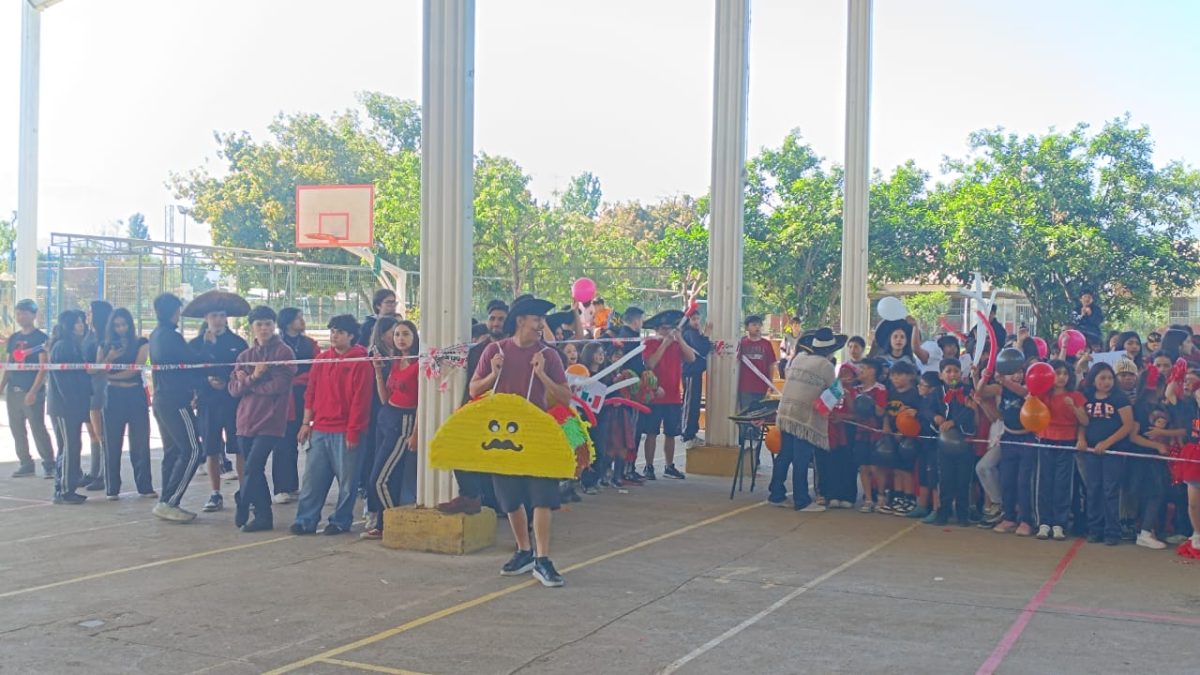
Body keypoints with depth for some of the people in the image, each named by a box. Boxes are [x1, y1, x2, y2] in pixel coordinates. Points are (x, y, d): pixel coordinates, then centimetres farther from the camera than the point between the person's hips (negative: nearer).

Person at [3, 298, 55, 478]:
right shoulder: (13, 338, 13)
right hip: (13, 391, 7)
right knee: (16, 429, 8)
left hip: (32, 392, -7)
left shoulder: (41, 338, -6)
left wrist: (33, 391, -19)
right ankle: (26, 463, 16)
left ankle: (49, 464, -1)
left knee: (37, 428, -8)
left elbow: (44, 368, -12)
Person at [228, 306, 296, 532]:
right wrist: (253, 377, -12)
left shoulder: (284, 352, -2)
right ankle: (263, 516, 18)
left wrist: (247, 383, -5)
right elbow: (234, 388, 6)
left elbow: (279, 385, -12)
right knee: (255, 470, 9)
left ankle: (242, 508, 7)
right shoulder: (245, 356, 14)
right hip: (246, 421, 6)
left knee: (252, 469, -10)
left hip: (270, 422, -6)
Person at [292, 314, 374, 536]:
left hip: (344, 432, -5)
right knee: (312, 477, 5)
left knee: (347, 480, 2)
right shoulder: (322, 359, 11)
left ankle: (340, 521, 13)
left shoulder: (361, 362, -7)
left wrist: (353, 432, -13)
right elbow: (310, 392, 14)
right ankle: (306, 520, 10)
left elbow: (360, 400, -11)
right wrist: (306, 422, 7)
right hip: (320, 430, 5)